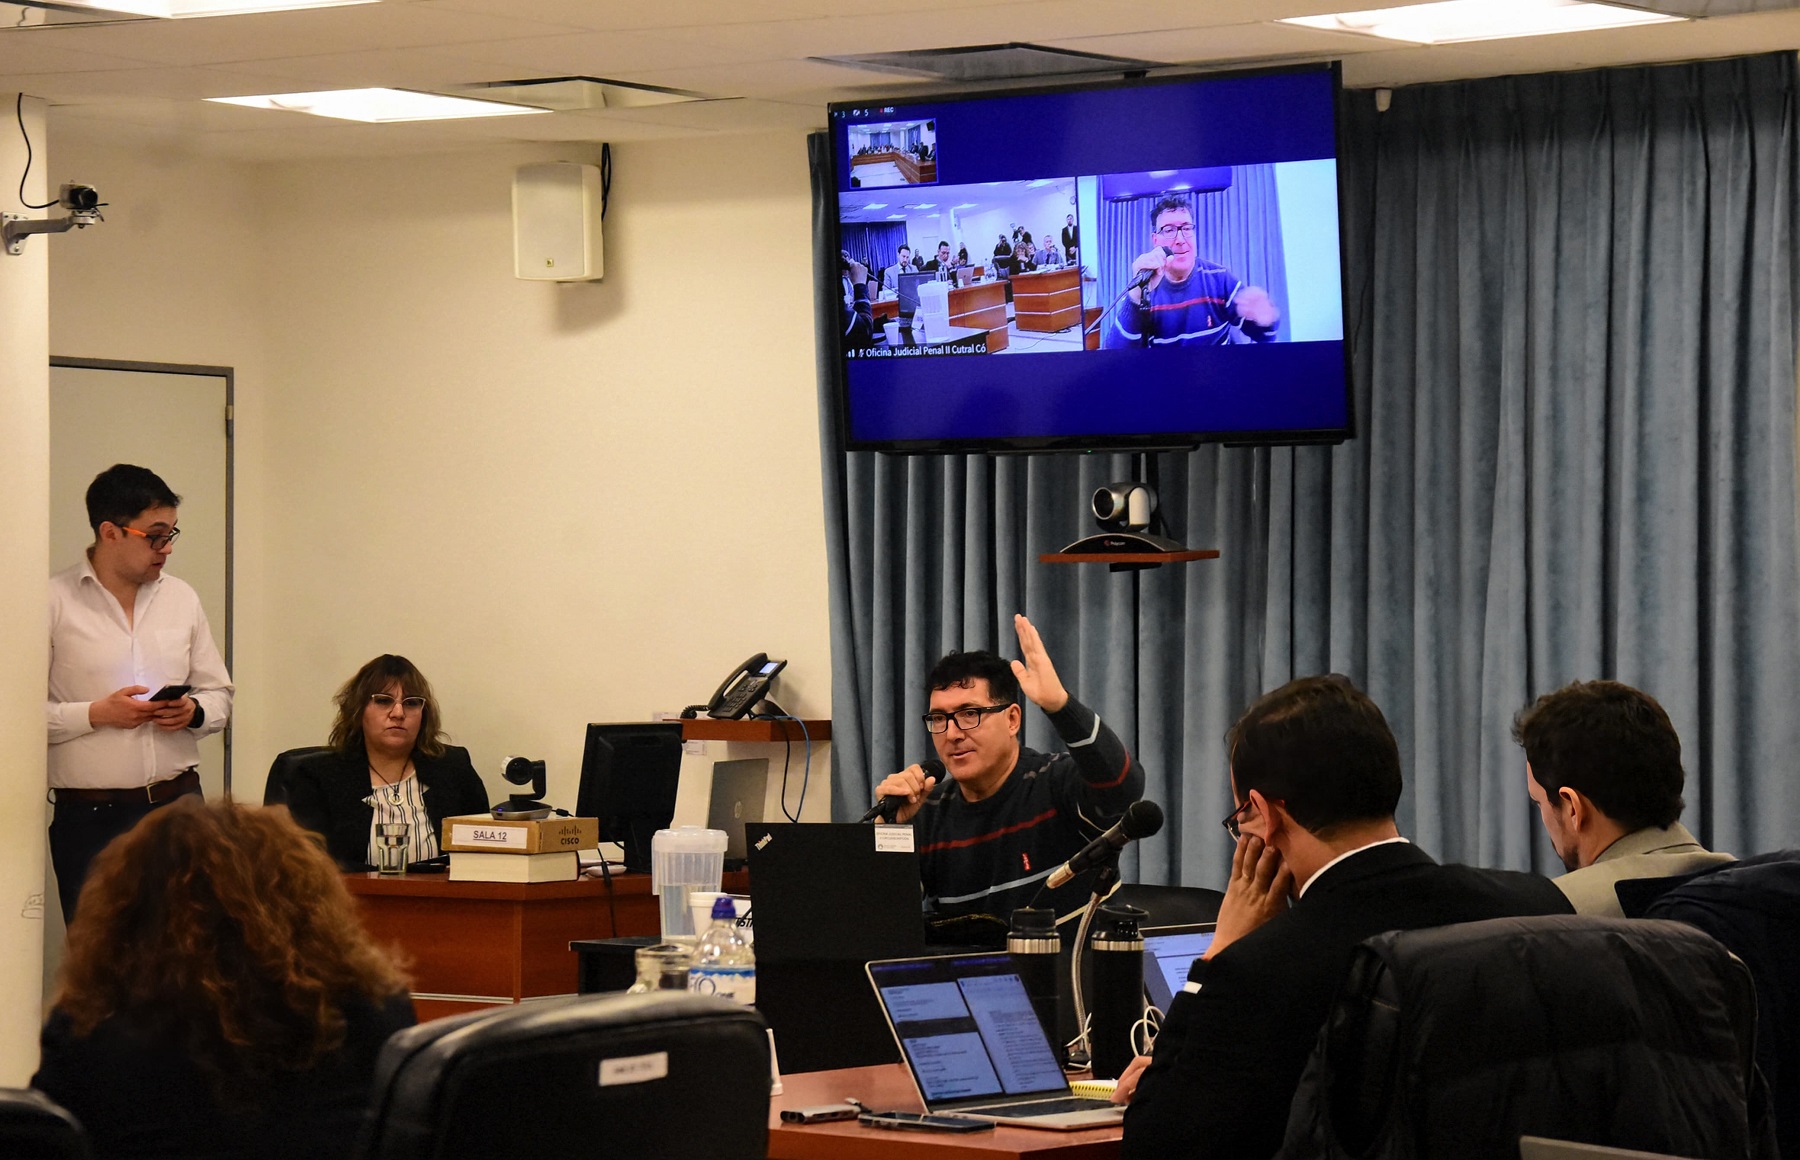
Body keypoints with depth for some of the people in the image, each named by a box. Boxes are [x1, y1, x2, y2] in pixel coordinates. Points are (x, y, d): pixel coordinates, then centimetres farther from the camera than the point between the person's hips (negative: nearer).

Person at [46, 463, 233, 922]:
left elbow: (219, 694, 18)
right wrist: (96, 714, -15)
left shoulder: (182, 600, 13)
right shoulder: (54, 603, -3)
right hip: (89, 816, -4)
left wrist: (194, 712, -4)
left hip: (179, 803, 4)